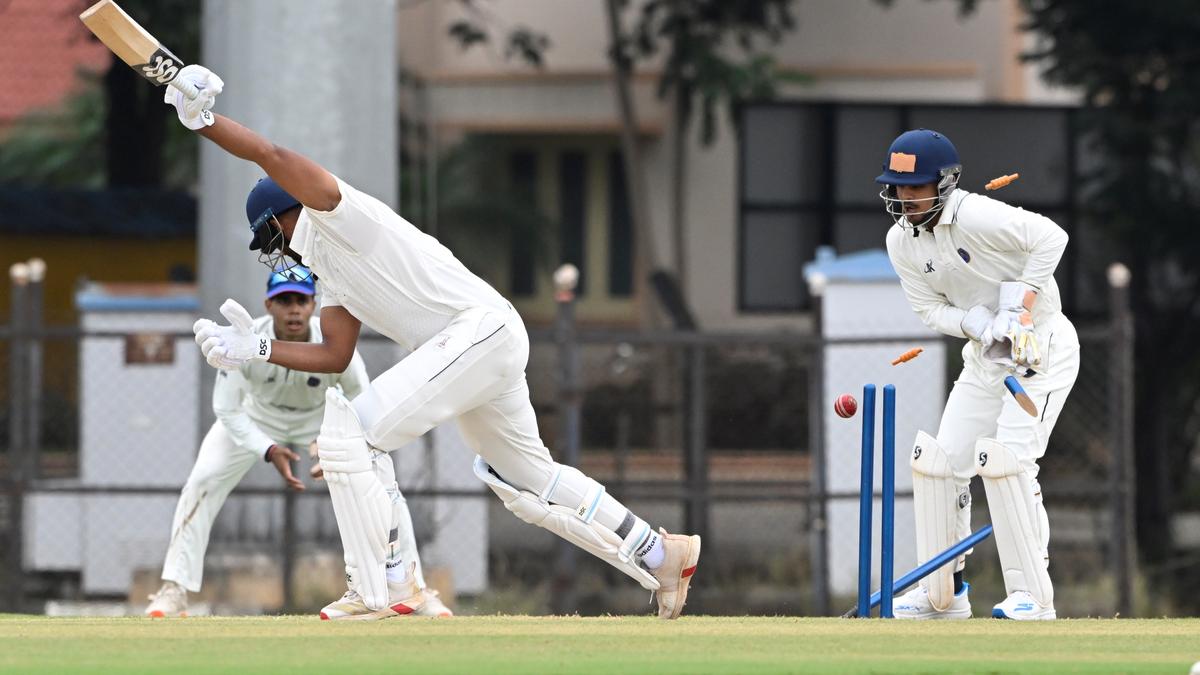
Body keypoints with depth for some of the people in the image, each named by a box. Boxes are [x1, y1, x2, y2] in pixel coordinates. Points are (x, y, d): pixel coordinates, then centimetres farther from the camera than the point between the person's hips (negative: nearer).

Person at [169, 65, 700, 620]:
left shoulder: (333, 212, -2)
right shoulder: (327, 265, 24)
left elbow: (273, 158, -18)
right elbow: (335, 356, 19)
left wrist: (203, 121, -16)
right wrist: (255, 350, 14)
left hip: (479, 326, -11)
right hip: (492, 344, 11)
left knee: (345, 430, -13)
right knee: (527, 479, 22)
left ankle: (381, 590, -14)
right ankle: (660, 554, 32)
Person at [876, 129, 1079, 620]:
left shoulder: (976, 216, -24)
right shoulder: (902, 242, -1)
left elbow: (1050, 237, -25)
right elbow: (930, 308, -1)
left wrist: (1018, 307, -25)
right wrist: (981, 325, -20)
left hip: (1043, 345, -8)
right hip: (985, 356, 8)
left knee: (1005, 459, -19)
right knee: (939, 460, 1)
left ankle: (1032, 594, -12)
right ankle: (943, 593, 11)